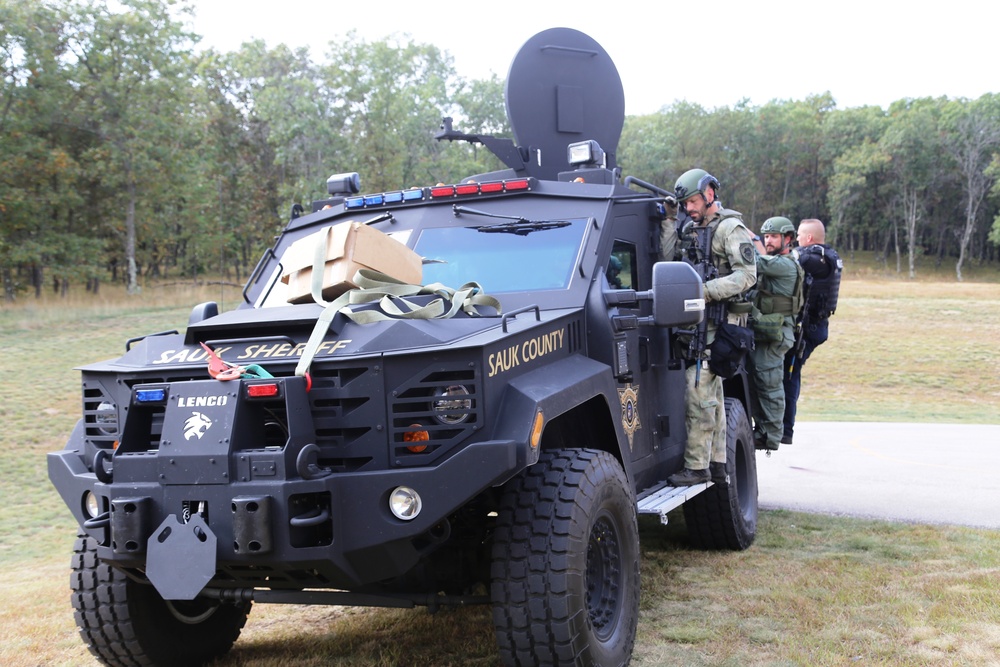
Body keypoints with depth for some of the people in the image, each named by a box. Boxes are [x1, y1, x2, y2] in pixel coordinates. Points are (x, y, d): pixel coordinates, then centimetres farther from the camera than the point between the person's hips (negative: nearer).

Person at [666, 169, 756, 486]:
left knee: (699, 392, -14)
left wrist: (708, 291, -24)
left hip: (719, 323, -9)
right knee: (712, 394, 12)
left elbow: (747, 275, -16)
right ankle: (717, 463, 19)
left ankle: (696, 466, -11)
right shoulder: (691, 230, 19)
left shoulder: (731, 228, -7)